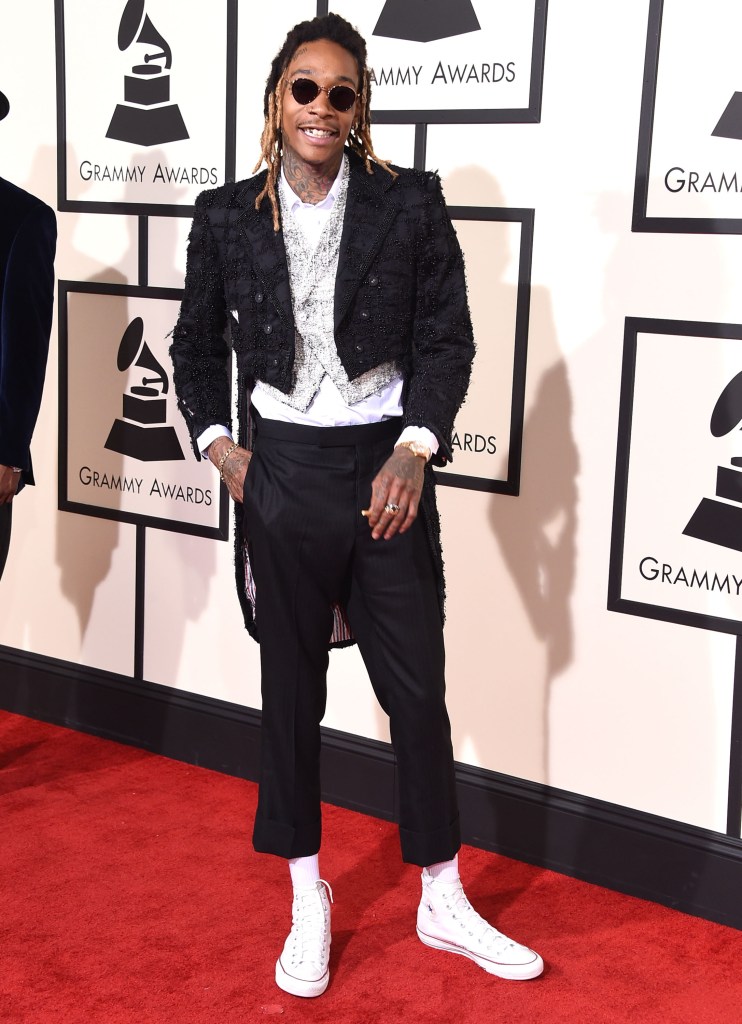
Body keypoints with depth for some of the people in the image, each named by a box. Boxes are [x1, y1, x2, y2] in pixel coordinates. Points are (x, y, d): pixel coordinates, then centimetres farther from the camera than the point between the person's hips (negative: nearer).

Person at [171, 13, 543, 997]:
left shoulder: (409, 203, -3)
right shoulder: (228, 215, 1)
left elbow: (447, 335, -1)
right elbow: (197, 342, 13)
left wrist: (414, 451, -11)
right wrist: (217, 441, 2)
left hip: (388, 471, 0)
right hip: (282, 473, 1)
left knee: (418, 689, 7)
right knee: (291, 690, 11)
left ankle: (444, 903, 25)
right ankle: (308, 900, 28)